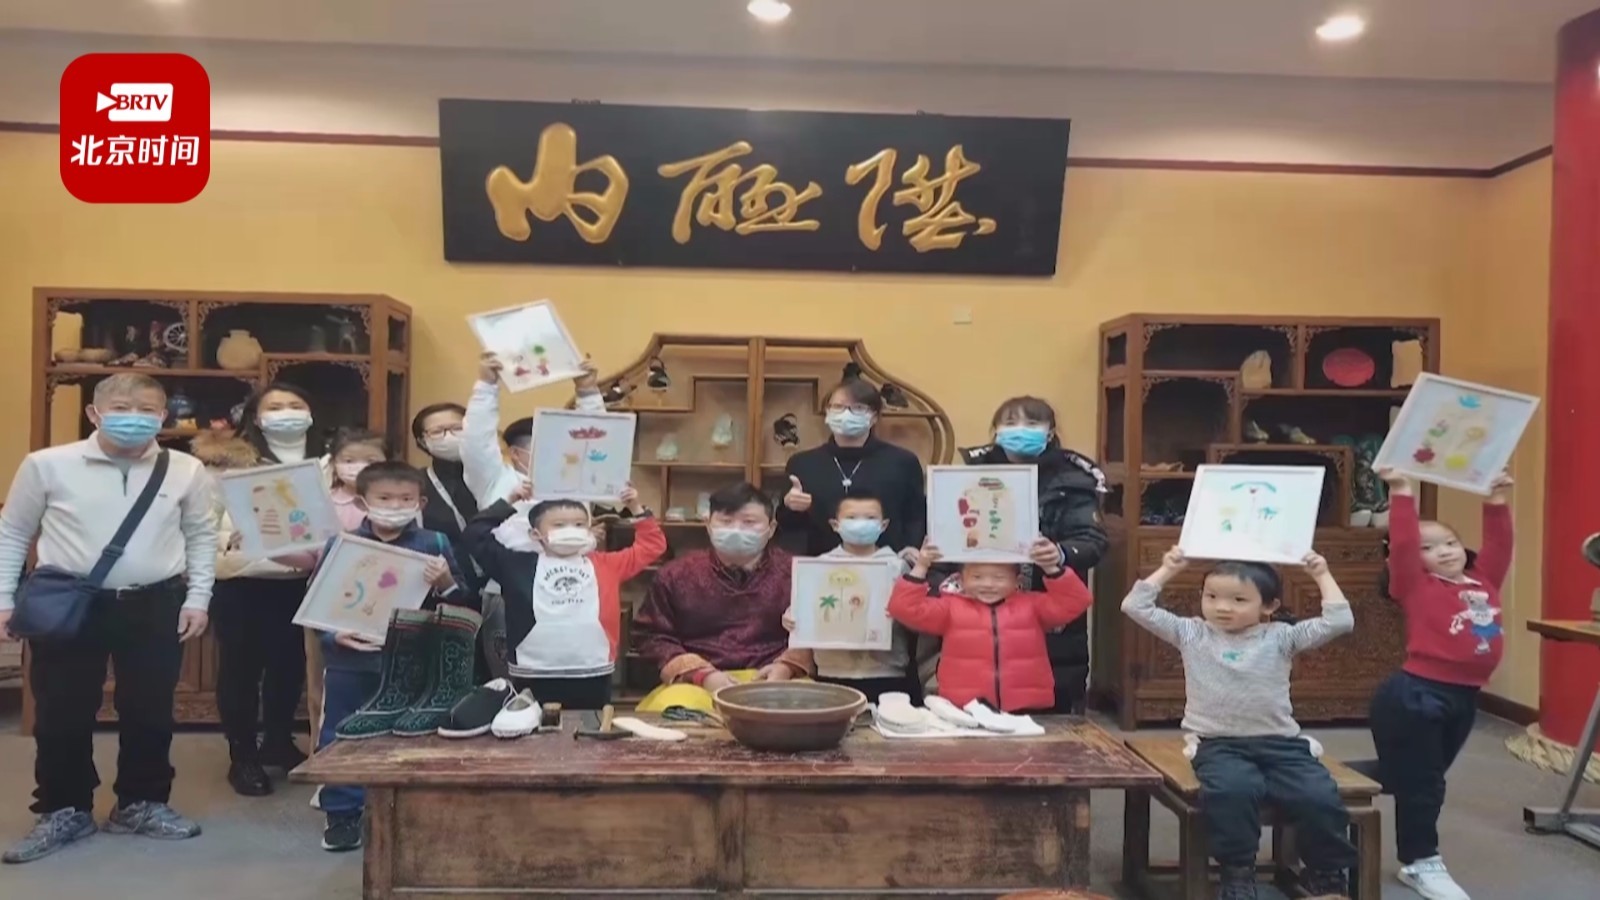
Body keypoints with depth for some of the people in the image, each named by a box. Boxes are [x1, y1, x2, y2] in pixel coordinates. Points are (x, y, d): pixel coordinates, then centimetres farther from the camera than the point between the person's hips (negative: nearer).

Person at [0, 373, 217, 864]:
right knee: (61, 713, 9)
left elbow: (202, 535, 8)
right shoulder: (47, 465, -6)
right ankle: (64, 811, 29)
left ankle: (142, 804, 30)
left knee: (150, 711, 11)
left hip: (156, 606, 1)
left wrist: (197, 598, 3)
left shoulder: (186, 471, -2)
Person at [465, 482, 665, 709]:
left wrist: (637, 510, 11)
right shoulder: (520, 565, 6)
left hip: (593, 676, 2)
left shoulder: (605, 565, 12)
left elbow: (652, 545, 17)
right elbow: (477, 535, 8)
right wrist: (507, 505, 8)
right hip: (534, 677, -1)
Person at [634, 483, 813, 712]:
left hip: (773, 681, 0)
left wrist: (787, 667, -9)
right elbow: (653, 637, 8)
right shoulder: (676, 574, 10)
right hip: (697, 682, 0)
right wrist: (702, 674, -7)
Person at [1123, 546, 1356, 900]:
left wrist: (1323, 575, 4)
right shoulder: (1191, 633, 6)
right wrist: (1167, 570, 7)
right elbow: (1135, 607, 2)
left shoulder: (1281, 637, 7)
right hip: (1219, 744, -1)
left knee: (1320, 798, -23)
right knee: (1232, 790, -35)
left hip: (1281, 742, 2)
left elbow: (1339, 622, 0)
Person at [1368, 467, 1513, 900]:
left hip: (1464, 697, 7)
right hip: (1416, 694, -7)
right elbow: (1402, 544, -17)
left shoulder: (1483, 581, 12)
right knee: (1420, 782, 1)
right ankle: (1421, 863, 13)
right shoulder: (1417, 587, -6)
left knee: (1426, 778, 17)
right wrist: (1402, 494, -19)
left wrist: (1497, 503, 11)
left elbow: (1499, 545, 17)